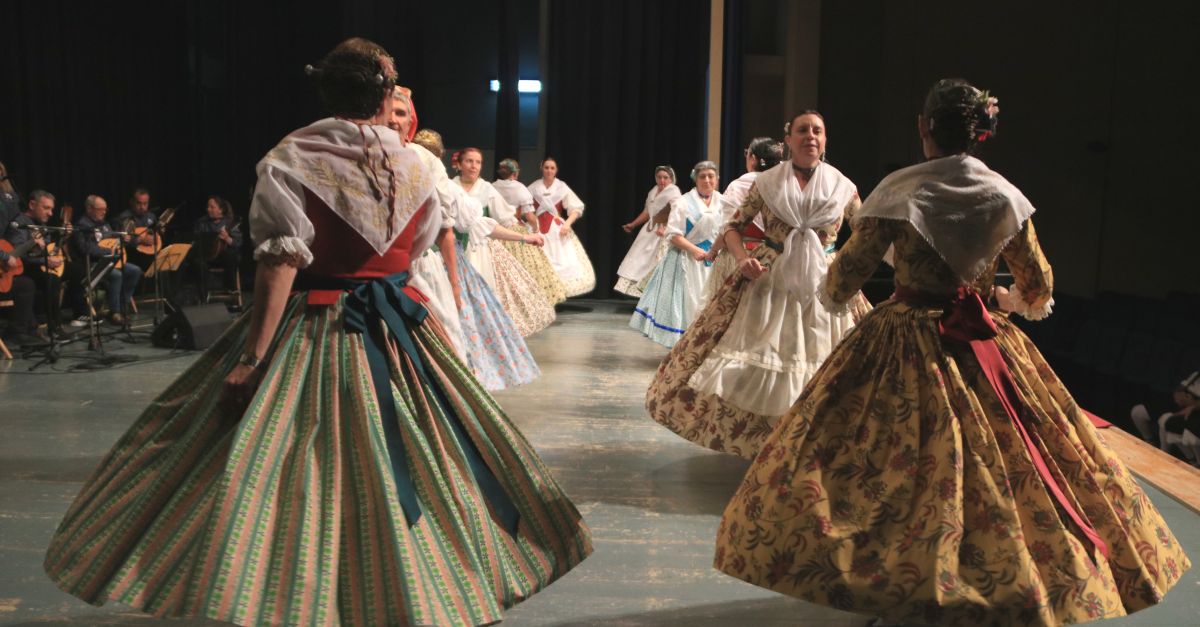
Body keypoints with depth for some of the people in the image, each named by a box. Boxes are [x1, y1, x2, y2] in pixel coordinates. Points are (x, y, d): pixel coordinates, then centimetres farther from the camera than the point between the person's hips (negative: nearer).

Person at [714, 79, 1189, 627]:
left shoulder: (901, 190, -9)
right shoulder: (1005, 196, 2)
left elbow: (842, 282, -9)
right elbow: (1037, 290, 10)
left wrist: (829, 291, 13)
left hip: (905, 347, -4)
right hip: (985, 349, 4)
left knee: (894, 466, 4)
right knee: (1001, 464, 15)